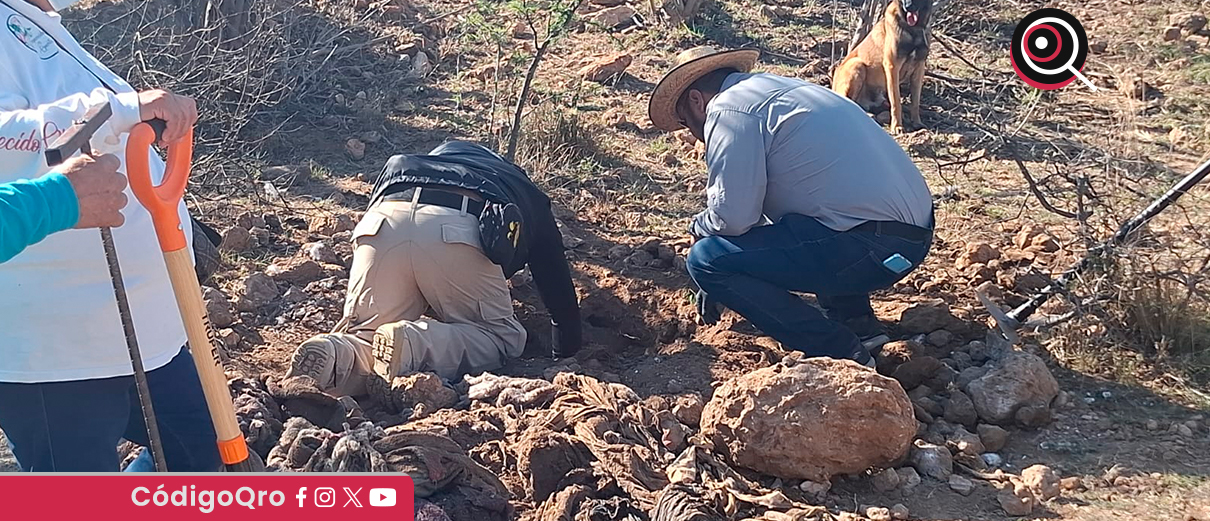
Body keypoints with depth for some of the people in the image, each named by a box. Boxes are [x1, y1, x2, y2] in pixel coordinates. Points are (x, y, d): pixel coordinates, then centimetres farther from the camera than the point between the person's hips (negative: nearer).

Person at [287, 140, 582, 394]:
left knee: (365, 336, 16)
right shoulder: (530, 199, 36)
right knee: (503, 338, 13)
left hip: (384, 218, 4)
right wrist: (566, 357, 43)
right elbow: (558, 286, 34)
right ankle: (411, 343, -14)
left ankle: (337, 352, -21)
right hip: (455, 231, -3)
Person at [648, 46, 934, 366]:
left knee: (706, 259, -7)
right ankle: (858, 324, 21)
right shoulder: (777, 90, 25)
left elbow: (733, 217, -13)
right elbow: (758, 205, 34)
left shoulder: (727, 109, -5)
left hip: (871, 244, -10)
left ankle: (840, 354, -5)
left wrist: (698, 226, 11)